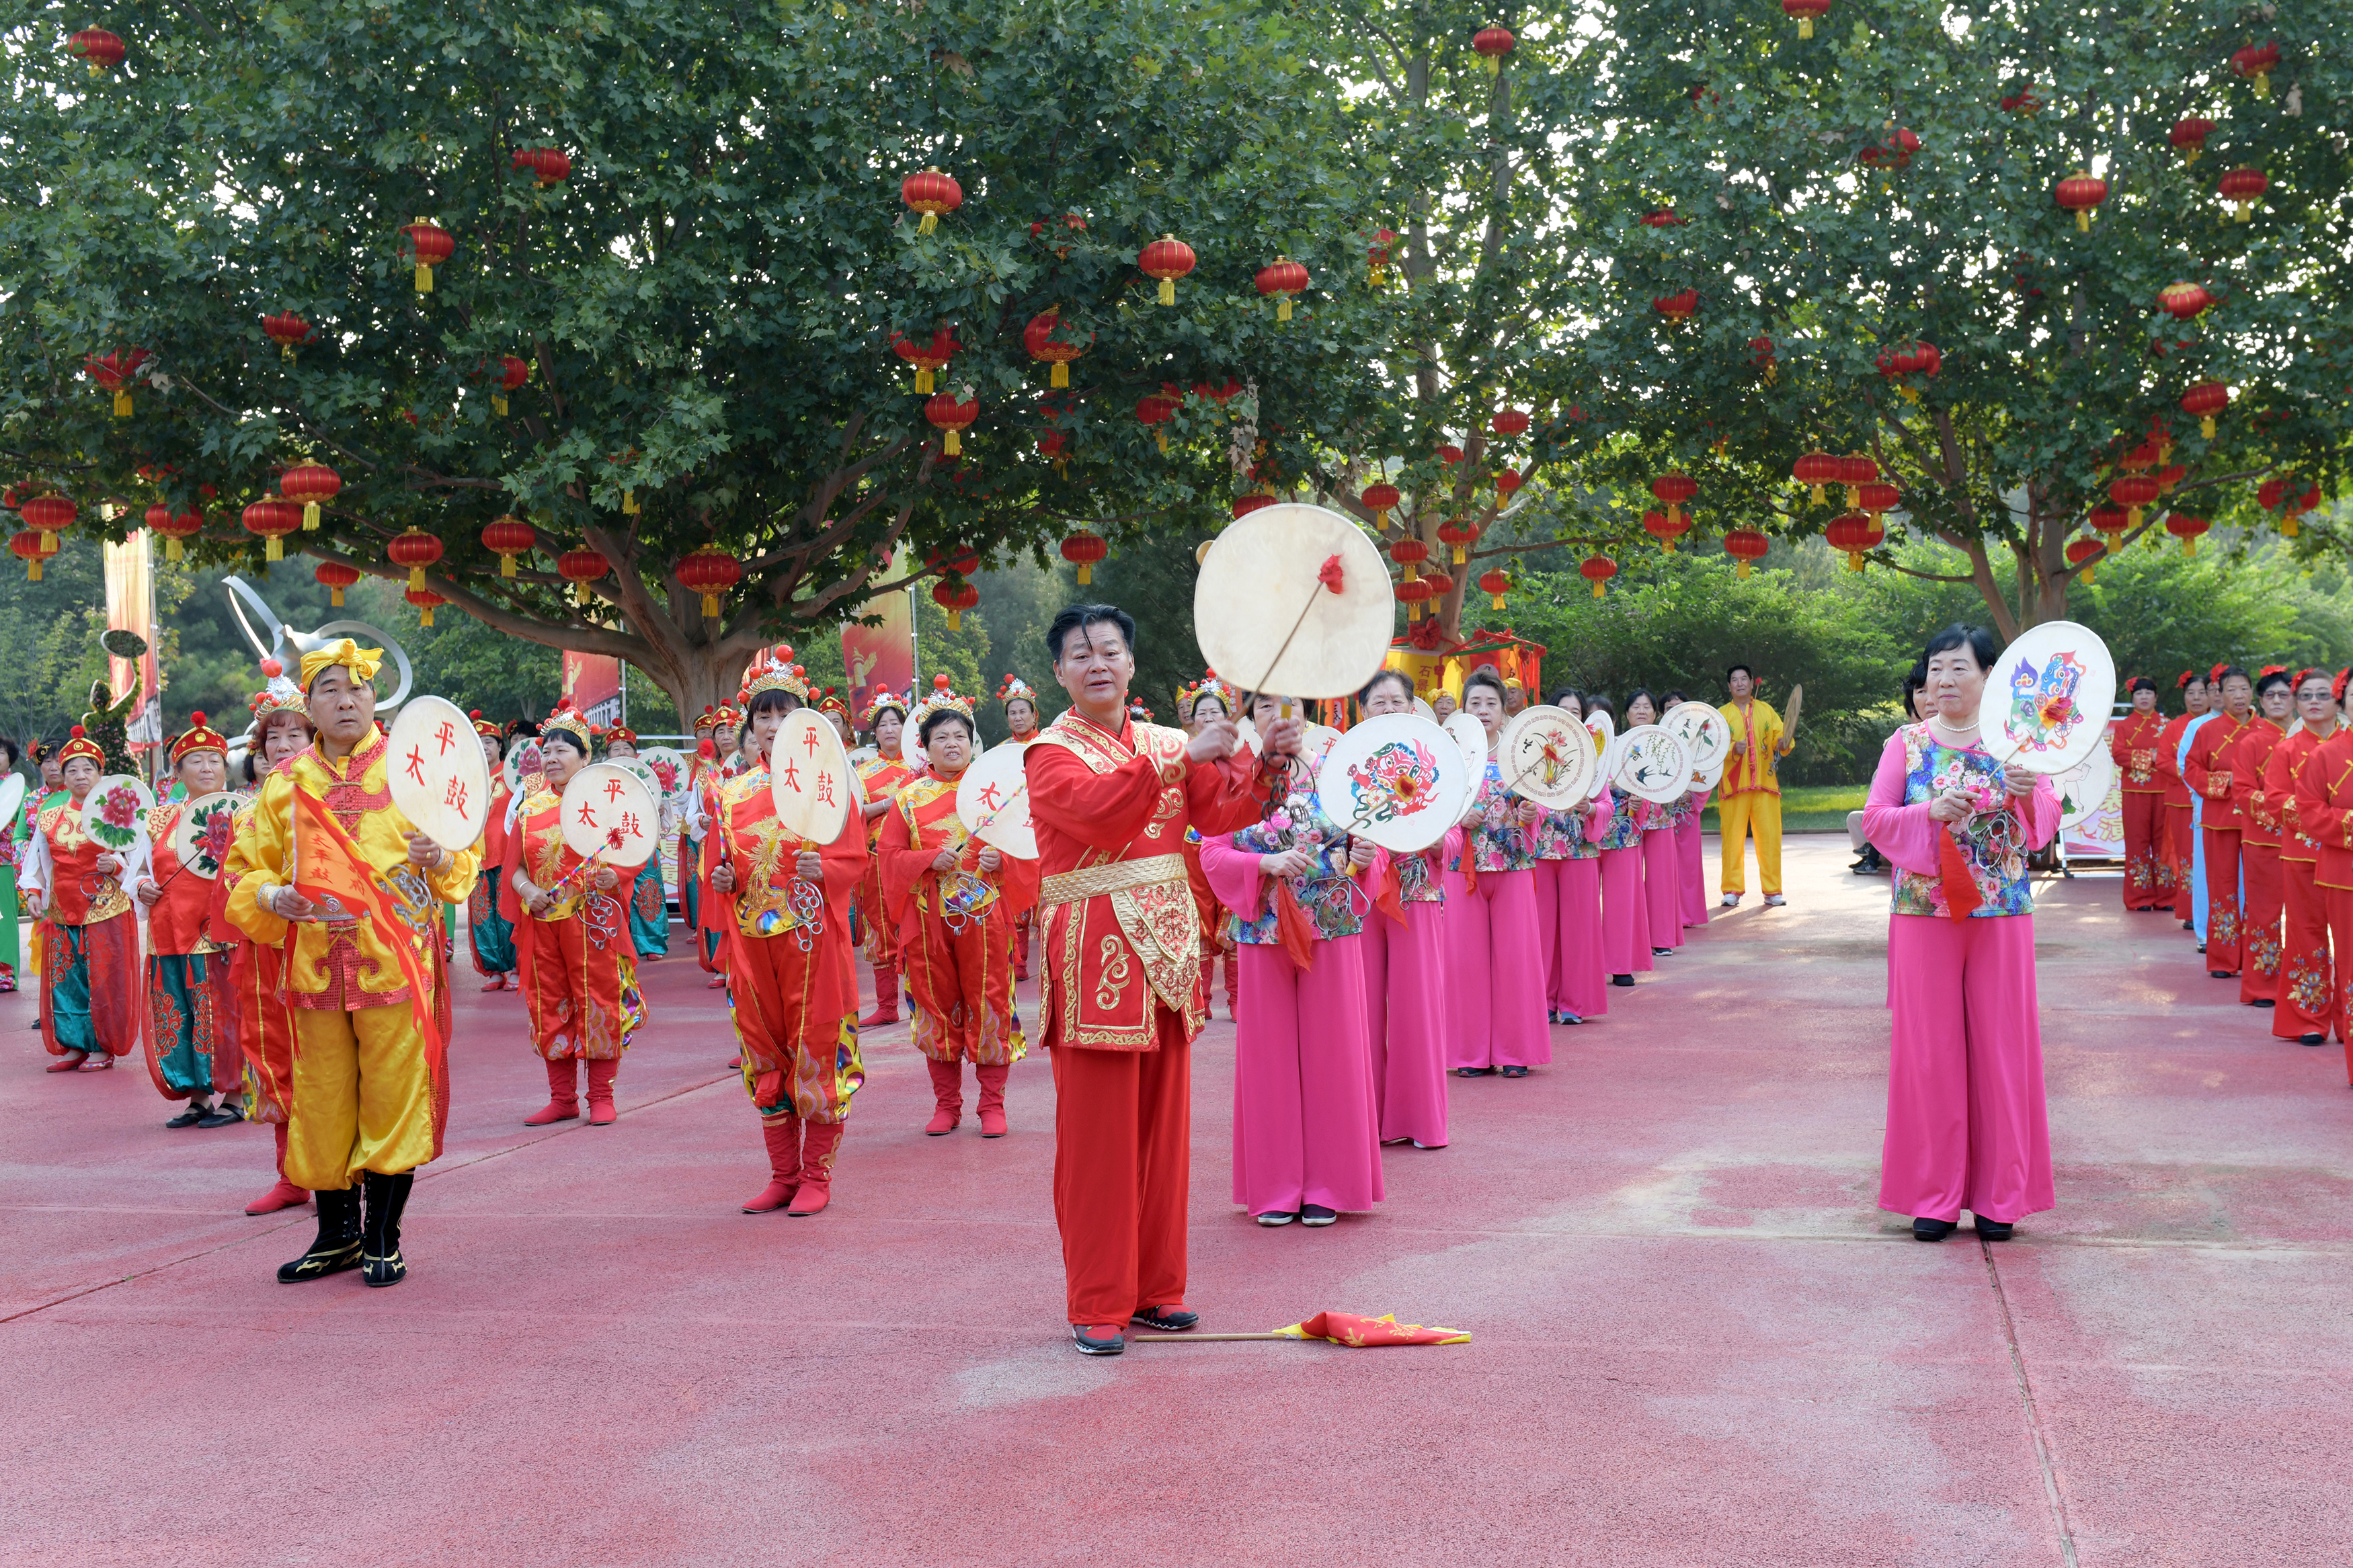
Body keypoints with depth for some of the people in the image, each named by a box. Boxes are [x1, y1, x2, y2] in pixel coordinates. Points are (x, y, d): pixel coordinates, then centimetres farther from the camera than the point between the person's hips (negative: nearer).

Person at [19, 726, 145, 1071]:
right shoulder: (51, 817, 11)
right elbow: (36, 860, 15)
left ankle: (104, 1047, 6)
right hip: (61, 912, 4)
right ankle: (72, 1045, 14)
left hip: (106, 910, -4)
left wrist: (116, 865, -18)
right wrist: (32, 891, 1)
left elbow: (137, 857, 1)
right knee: (64, 979, 5)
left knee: (104, 979, -3)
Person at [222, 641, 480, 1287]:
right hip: (316, 962, 3)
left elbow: (465, 854, 5)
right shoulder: (286, 782, 9)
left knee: (393, 1095, -1)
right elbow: (246, 866, 14)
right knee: (322, 1100, 8)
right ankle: (337, 1234, 24)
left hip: (396, 960, -2)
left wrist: (438, 859, -17)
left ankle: (382, 1240, 12)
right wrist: (271, 896, -7)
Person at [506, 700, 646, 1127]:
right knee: (549, 1006, 7)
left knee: (598, 1003, -2)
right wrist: (528, 891, -8)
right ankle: (562, 1097, 16)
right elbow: (514, 863, 11)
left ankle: (602, 1096, 6)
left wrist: (613, 876, -24)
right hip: (543, 921, 4)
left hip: (593, 919, -4)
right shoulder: (531, 806, 12)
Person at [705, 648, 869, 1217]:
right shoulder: (733, 793, 11)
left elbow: (855, 860, -2)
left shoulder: (827, 781, 1)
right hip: (752, 939, 4)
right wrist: (721, 879, -4)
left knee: (816, 1050, -2)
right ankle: (783, 1174, 17)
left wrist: (821, 867, -21)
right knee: (765, 1053, 8)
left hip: (812, 936, -4)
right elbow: (717, 865, 17)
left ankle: (817, 1176, 6)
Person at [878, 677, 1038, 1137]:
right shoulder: (909, 796, 7)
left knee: (988, 1005, 0)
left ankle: (992, 1104, 8)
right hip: (929, 918, 1)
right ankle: (946, 1104, 16)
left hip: (984, 915, -1)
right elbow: (887, 853, 3)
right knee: (937, 1006, 6)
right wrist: (930, 860, -12)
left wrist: (1000, 860, -15)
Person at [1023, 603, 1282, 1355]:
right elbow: (1095, 810, -23)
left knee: (1163, 1127, 10)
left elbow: (1221, 813, 4)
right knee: (1098, 1135, -3)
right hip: (1093, 950, -6)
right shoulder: (1051, 753, -4)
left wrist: (1265, 760, -12)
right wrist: (1181, 759, -29)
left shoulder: (1168, 743, 14)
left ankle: (1155, 1287, 20)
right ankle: (1097, 1306, 4)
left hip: (1166, 947, 6)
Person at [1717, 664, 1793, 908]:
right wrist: (1733, 749, -19)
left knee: (1770, 837, -1)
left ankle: (1772, 891, 5)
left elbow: (1781, 737, 8)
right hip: (1733, 786, -1)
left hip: (1765, 785, 1)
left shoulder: (1766, 710, 13)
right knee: (1733, 838, -2)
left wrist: (1783, 745, -15)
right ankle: (1732, 890, 5)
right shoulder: (1721, 714, 8)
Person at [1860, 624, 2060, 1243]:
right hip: (1925, 911, 0)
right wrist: (1928, 814, -18)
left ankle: (1998, 1194, 10)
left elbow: (2047, 819, -2)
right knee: (1929, 1046, 1)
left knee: (2000, 1044, 1)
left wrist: (2025, 796, -24)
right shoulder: (1907, 743, 5)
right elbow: (1875, 819, 0)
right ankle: (1934, 1193, 8)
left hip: (2000, 913, 0)